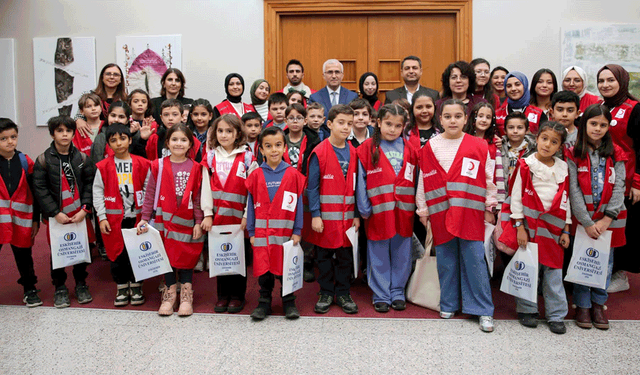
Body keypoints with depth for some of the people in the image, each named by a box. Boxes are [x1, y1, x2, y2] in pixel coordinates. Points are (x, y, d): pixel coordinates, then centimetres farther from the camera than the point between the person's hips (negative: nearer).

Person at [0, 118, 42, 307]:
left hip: (21, 219, 1)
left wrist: (35, 219, 6)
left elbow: (34, 193, 6)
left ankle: (30, 290, 28)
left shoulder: (25, 162, 2)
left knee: (23, 255, 13)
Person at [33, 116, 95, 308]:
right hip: (56, 216, -1)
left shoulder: (82, 158, 3)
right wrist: (55, 213, -12)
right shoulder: (44, 160, -3)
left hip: (80, 215, 2)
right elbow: (40, 188, -6)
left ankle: (81, 284, 28)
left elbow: (90, 183, 1)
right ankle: (60, 288, 23)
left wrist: (85, 208, -9)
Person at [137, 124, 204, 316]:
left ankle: (186, 296, 14)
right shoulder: (158, 166, 2)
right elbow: (150, 194, 4)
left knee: (186, 257, 2)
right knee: (167, 255, 4)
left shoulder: (195, 168, 2)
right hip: (165, 220, 0)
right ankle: (169, 295, 18)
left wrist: (199, 222, 0)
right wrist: (144, 218, 0)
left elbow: (197, 197, 3)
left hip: (187, 222, 0)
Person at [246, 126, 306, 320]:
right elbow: (251, 204, 5)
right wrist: (251, 232, 2)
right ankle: (264, 302, 22)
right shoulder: (256, 175, 2)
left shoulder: (293, 174, -1)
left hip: (286, 231, -1)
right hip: (262, 232, 1)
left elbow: (298, 204, 1)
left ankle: (289, 302, 24)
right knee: (263, 268, 6)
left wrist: (297, 231, -3)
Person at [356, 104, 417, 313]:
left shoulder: (409, 149, 7)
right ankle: (381, 295, 18)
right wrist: (364, 209, -6)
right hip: (378, 211, -2)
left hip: (403, 211, 3)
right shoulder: (367, 148, -1)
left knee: (401, 254, 10)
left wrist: (416, 206, 3)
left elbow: (415, 180, 10)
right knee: (379, 255, 6)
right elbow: (361, 181, -2)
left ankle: (398, 293, 24)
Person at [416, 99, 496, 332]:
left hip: (470, 212, -1)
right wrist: (423, 210, 9)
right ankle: (448, 304, 26)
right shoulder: (430, 147, 4)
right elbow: (423, 181, 8)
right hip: (441, 214, 2)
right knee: (446, 260, 10)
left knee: (474, 259, 0)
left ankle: (482, 310, 12)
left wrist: (489, 208, 6)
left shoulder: (479, 146, 1)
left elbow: (489, 179, 6)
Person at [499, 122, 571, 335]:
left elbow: (565, 200, 11)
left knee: (554, 271, 6)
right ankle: (527, 310, 20)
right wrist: (519, 227, -8)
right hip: (528, 226, -2)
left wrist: (566, 230, 7)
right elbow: (516, 197, -4)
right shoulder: (525, 165, -4)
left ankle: (556, 315, 17)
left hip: (553, 228, 3)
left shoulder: (563, 169, 7)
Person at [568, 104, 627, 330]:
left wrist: (606, 219, -11)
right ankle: (582, 305, 19)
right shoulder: (574, 154, -2)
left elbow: (619, 188, -1)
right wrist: (587, 223, -12)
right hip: (583, 218, -2)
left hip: (609, 219, 2)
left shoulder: (615, 154, 4)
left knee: (605, 262, 9)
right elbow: (574, 191, -7)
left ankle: (599, 303, 26)